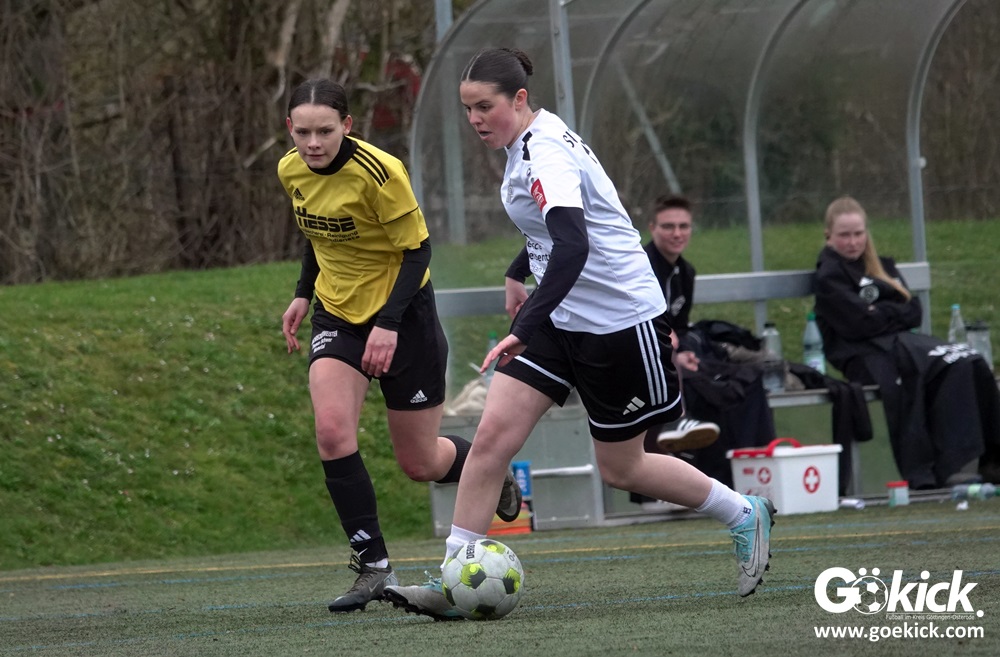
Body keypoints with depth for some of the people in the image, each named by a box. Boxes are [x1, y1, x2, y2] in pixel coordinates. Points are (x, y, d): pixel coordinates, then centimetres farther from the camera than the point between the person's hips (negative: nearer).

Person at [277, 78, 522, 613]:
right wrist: (303, 295, 9)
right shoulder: (291, 172, -5)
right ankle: (373, 567, -12)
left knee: (419, 463, 4)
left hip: (401, 313, -5)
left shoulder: (380, 173, -24)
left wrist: (389, 323, -26)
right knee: (332, 432, -20)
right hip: (337, 313, 5)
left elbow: (417, 249, -18)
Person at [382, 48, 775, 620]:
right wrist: (519, 272, 27)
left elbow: (572, 246, -38)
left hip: (619, 321, -8)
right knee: (492, 436, -7)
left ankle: (745, 515, 29)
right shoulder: (530, 140, 5)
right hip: (561, 316, 8)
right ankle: (452, 584, -8)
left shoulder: (546, 156, -24)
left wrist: (526, 327, -45)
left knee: (621, 468, 6)